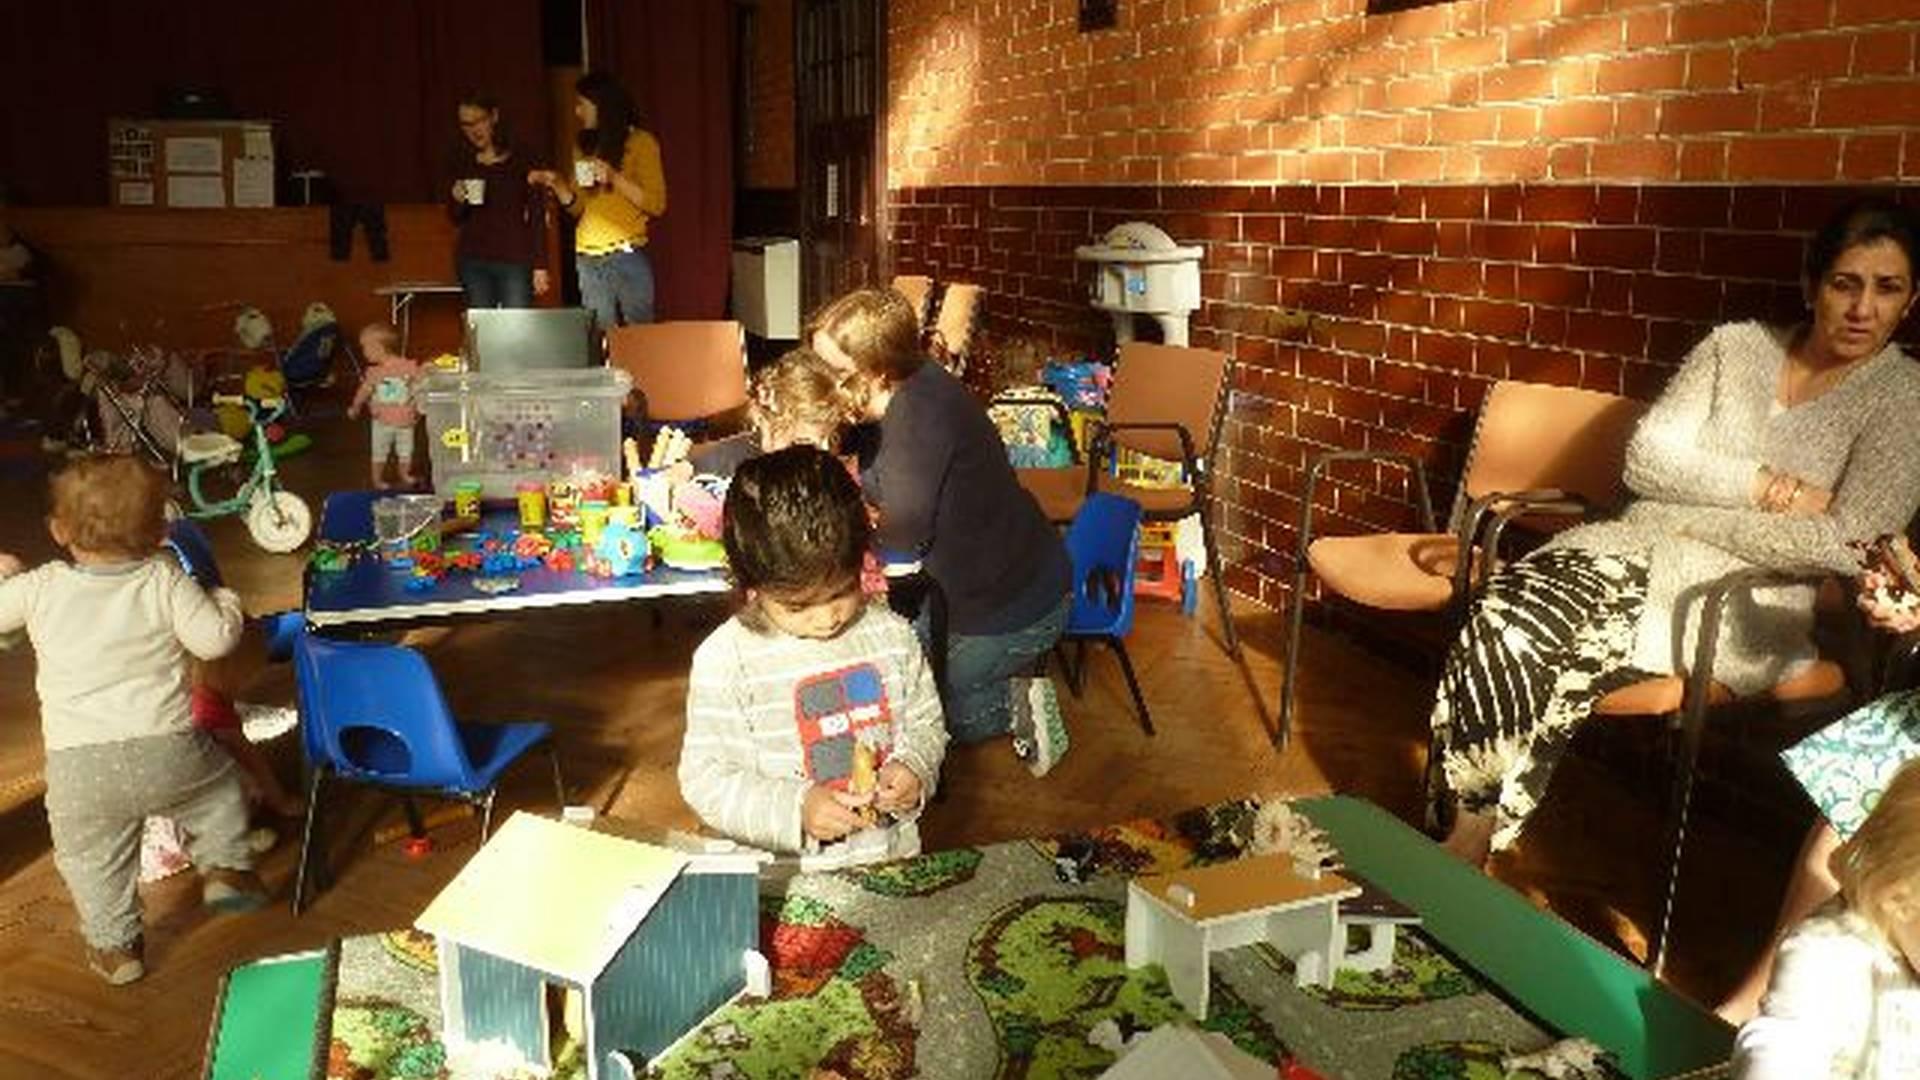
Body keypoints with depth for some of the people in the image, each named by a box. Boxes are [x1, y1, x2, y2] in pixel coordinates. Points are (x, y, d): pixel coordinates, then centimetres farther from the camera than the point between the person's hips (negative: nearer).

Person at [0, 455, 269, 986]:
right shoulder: (165, 580, -3)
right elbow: (213, 639, -5)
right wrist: (225, 600, 16)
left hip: (76, 767, 1)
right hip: (166, 750, -1)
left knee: (89, 858, 22)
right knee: (220, 788, 30)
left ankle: (115, 944, 30)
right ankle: (225, 867, 28)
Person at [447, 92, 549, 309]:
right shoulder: (463, 161, 11)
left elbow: (538, 214, -1)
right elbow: (456, 218, 18)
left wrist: (539, 266, -8)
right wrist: (457, 200, -5)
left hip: (515, 259, -3)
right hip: (473, 260, 3)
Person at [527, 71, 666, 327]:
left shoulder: (641, 142, 1)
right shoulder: (586, 147, 18)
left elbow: (657, 204, -8)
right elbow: (578, 207, 19)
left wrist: (614, 177, -16)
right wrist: (556, 183, 2)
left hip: (626, 257, -5)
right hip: (588, 260, 5)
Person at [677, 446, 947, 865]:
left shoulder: (891, 634, 1)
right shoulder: (725, 660, -9)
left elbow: (925, 725, 14)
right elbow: (704, 779, -6)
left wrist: (913, 768, -7)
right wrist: (795, 810, -19)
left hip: (891, 857, 2)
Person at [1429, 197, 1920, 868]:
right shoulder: (1736, 347, 12)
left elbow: (1844, 545, -10)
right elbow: (1645, 460, 3)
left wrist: (1687, 515, -9)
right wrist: (1763, 485, -9)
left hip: (1753, 603, -4)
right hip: (1644, 548, 4)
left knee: (1535, 637, -29)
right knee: (1505, 605, -28)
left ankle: (1469, 848, -14)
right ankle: (1465, 831, -20)